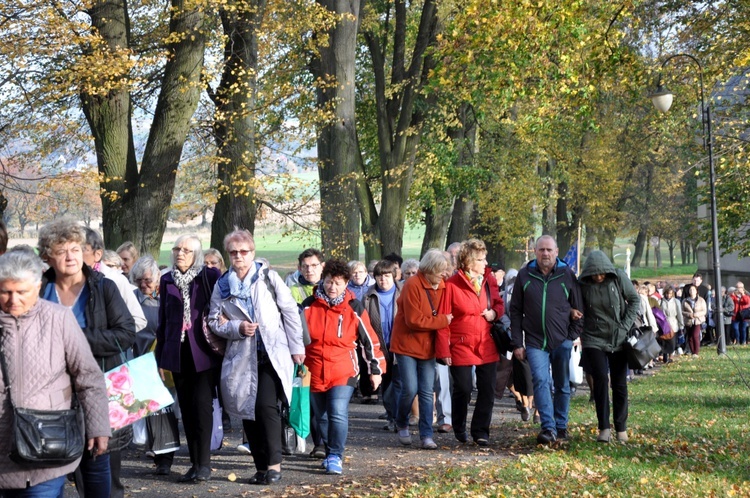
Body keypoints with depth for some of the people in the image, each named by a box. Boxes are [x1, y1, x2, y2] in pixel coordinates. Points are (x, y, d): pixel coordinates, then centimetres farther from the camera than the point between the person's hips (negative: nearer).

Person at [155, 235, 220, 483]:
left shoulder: (211, 276, -1)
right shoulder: (167, 280, 11)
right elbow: (163, 320, 15)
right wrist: (160, 357, 13)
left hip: (204, 352, -4)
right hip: (177, 353, 4)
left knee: (202, 404, -10)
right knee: (186, 408, 6)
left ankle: (204, 464, -5)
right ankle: (195, 463, 12)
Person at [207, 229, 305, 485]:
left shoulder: (268, 277, 0)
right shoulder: (222, 286, 7)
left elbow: (290, 311, 2)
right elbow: (214, 321, 9)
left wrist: (297, 347, 1)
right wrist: (237, 328, -10)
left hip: (273, 353, -3)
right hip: (242, 357, 3)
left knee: (266, 406, -17)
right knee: (248, 412, 5)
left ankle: (274, 464, -8)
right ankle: (261, 466, 16)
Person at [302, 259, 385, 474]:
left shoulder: (354, 308, -2)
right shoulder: (309, 305, 2)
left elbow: (370, 340, 5)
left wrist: (376, 369, 6)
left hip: (343, 371, -3)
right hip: (314, 372, 3)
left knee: (338, 414, -18)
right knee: (322, 417, 12)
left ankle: (335, 456, -8)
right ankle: (330, 453, 30)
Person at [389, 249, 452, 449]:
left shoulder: (441, 286, 4)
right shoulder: (412, 285, -16)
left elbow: (445, 317, 8)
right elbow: (414, 320, -19)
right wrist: (442, 321, -15)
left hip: (427, 347, 5)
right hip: (407, 345, -5)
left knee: (427, 392, 2)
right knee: (410, 389, -8)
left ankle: (427, 436, 5)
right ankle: (402, 425, 19)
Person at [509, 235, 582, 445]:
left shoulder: (567, 275, 1)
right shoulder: (524, 275, 3)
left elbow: (578, 309, 7)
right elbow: (515, 311, 6)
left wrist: (572, 336, 0)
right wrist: (517, 343, 1)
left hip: (562, 341, 1)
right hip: (535, 341, -1)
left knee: (562, 385, 9)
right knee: (541, 381, -16)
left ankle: (561, 426, 21)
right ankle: (548, 428, -18)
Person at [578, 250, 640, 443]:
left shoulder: (619, 277, -9)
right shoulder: (582, 284, -8)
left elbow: (634, 300, 1)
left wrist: (626, 325, -6)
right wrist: (581, 332, -6)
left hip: (618, 340, 1)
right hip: (594, 340, -1)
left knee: (619, 383, 6)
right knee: (601, 379, -12)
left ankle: (621, 428, 17)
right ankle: (604, 428, -6)